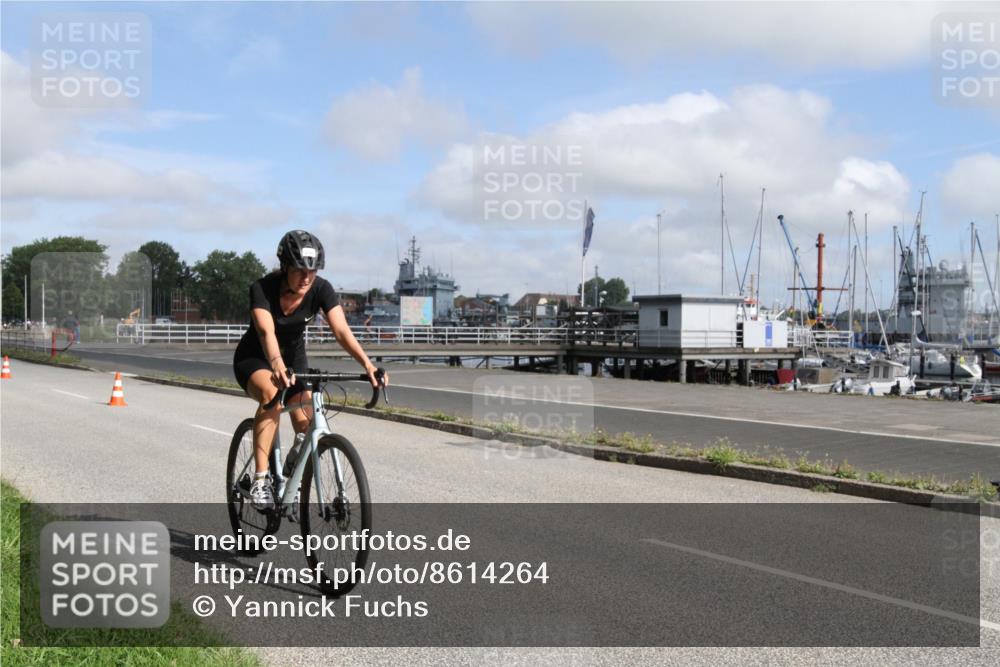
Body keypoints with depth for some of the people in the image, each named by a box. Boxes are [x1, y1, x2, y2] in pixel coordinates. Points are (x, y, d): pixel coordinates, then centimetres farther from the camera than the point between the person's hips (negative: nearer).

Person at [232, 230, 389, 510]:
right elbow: (266, 332, -44)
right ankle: (260, 480, -32)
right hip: (254, 358, -3)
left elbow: (341, 330, -31)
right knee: (272, 396, -36)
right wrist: (277, 365, -64)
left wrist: (367, 363, -47)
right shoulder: (263, 288, -28)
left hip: (294, 357, 4)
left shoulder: (321, 290, -20)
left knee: (306, 428, -11)